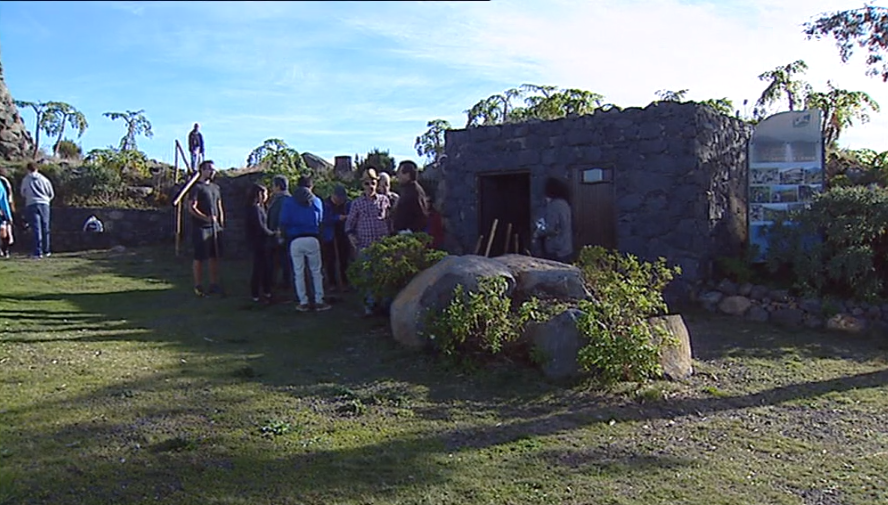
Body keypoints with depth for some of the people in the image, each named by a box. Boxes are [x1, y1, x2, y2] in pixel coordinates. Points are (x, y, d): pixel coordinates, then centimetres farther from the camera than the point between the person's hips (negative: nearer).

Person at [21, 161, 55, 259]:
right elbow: (51, 194, 10)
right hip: (44, 204, 1)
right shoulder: (44, 179, 5)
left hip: (31, 205, -1)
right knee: (45, 228, 11)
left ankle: (38, 252, -8)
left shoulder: (25, 180, 2)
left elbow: (23, 193, 13)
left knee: (36, 229, -4)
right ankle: (46, 250, 17)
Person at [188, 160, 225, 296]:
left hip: (215, 227, 7)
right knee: (200, 258, -1)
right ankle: (198, 286, 7)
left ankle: (214, 285, 16)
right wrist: (206, 218, -26)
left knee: (215, 257, 8)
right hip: (201, 228, -7)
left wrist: (221, 225, 14)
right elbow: (191, 208, -14)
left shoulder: (215, 187, 16)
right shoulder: (197, 187, -6)